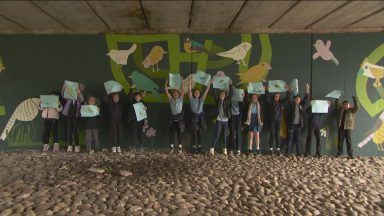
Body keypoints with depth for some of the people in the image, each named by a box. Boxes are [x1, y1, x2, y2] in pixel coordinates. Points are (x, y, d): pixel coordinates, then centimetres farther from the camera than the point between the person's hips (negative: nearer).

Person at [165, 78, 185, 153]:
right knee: (172, 133, 3)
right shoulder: (171, 99, 7)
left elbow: (182, 90, -4)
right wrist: (166, 83, -9)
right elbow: (167, 92, -1)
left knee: (180, 133, 2)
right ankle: (172, 146, 12)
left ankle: (180, 147, 9)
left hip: (180, 118, -1)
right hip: (173, 118, 1)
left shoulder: (180, 99, 5)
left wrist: (182, 82, -12)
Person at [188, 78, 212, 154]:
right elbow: (189, 90, -3)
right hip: (194, 116, -2)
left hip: (201, 117, 2)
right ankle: (194, 147, 2)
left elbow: (206, 91, 6)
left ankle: (199, 147, 11)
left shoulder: (201, 99, 10)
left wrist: (209, 83, 0)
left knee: (200, 133, 4)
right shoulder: (192, 99, 4)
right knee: (194, 133, -2)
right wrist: (190, 82, -9)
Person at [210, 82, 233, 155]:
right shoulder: (218, 100, 2)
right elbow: (214, 94, -10)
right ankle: (212, 149, -9)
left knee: (224, 135, 8)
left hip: (225, 120, 2)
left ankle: (224, 149, 14)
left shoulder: (227, 101, 5)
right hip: (219, 120, -2)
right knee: (216, 135, -8)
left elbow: (231, 93, -5)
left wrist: (230, 85, -12)